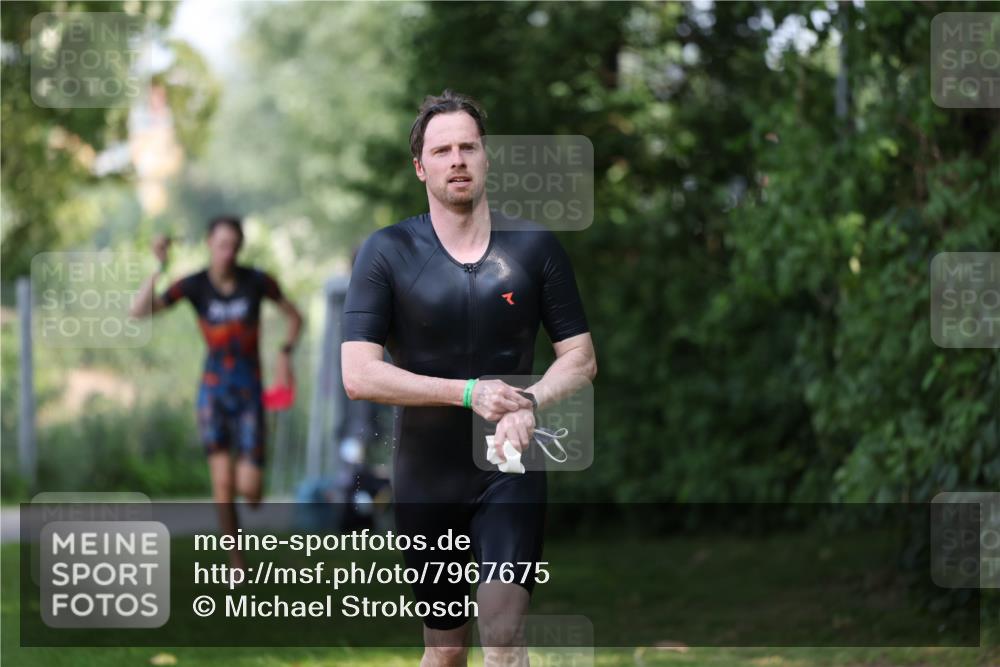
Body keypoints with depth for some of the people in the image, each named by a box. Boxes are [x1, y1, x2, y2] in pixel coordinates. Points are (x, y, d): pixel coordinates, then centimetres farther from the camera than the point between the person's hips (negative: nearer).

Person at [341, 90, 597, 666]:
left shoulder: (535, 247, 1)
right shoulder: (387, 252, -4)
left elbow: (580, 358, 3)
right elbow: (358, 375, -11)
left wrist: (531, 404, -18)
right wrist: (468, 393, -18)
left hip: (510, 472, 0)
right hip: (425, 481, 0)